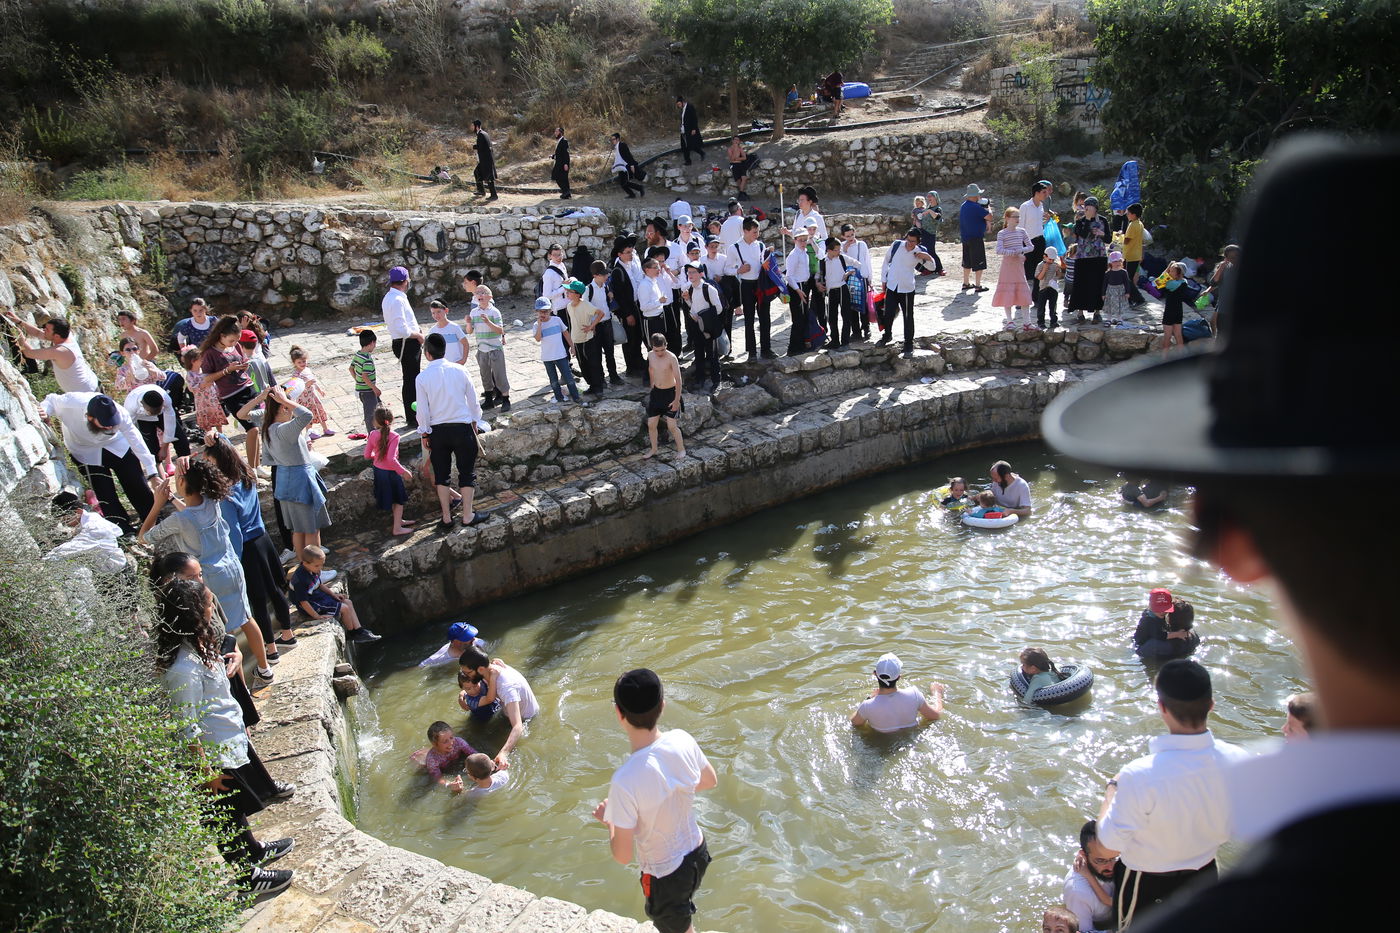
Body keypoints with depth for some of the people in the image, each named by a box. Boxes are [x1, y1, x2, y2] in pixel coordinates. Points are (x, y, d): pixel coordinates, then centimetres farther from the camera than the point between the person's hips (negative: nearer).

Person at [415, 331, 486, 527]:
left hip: (437, 431, 1)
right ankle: (468, 515, 13)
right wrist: (474, 423, 15)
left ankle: (446, 517, 19)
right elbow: (473, 401, -1)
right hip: (462, 428, 0)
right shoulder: (459, 370, -8)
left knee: (441, 474, 14)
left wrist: (425, 434, 7)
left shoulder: (422, 377, -10)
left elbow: (423, 410, -6)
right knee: (467, 472, 10)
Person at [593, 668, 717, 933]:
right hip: (697, 854, 5)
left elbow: (622, 856, -24)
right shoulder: (683, 740, -19)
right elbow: (711, 781, 2)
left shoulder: (625, 781, -36)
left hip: (665, 875, -5)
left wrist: (607, 820, -6)